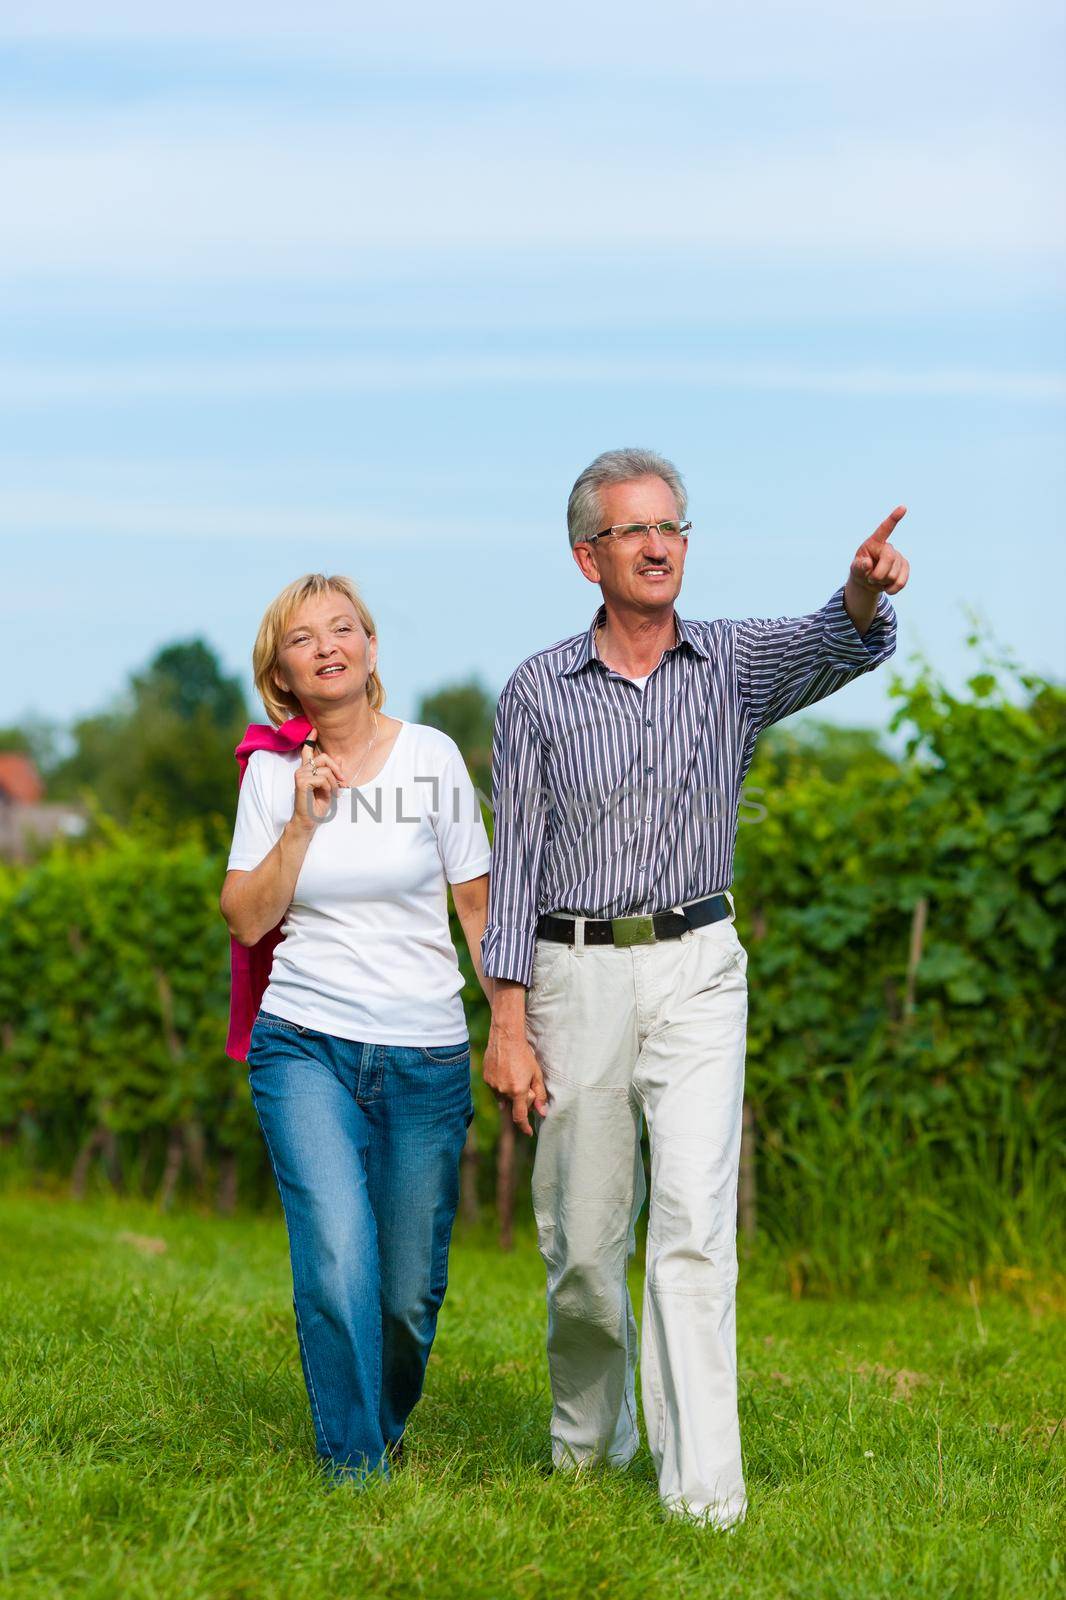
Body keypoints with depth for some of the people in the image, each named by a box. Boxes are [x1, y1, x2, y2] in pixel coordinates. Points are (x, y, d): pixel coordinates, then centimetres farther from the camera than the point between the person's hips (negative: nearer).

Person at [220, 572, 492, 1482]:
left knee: (411, 1289, 5)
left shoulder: (430, 757, 0)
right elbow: (247, 920, 0)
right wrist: (302, 822, -10)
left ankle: (386, 1432, 34)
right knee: (338, 1262, -18)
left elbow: (479, 904, 6)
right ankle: (354, 1471, -7)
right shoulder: (272, 772, 3)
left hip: (426, 1055, 0)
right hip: (305, 1046, 0)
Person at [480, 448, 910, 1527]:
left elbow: (840, 646, -19)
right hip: (576, 978, 1)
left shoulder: (736, 663, 3)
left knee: (694, 1221, -13)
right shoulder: (538, 691, 2)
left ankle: (702, 1485, -15)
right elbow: (514, 863, 1)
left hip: (697, 969, 0)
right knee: (583, 1238, 8)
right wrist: (507, 1023, -5)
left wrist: (865, 593, -44)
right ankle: (588, 1440, 32)